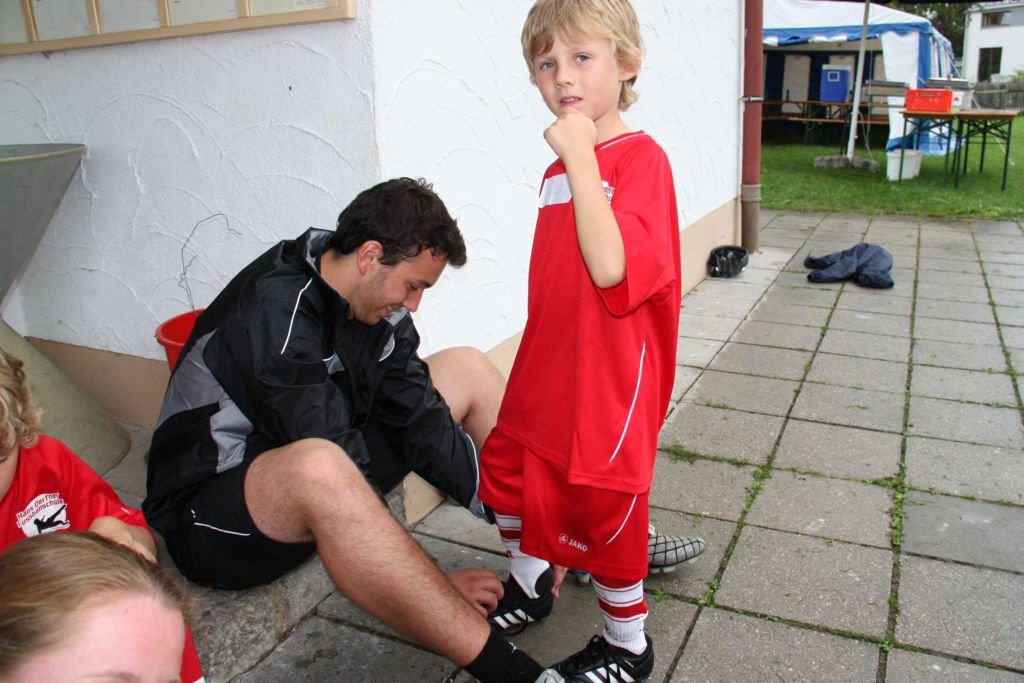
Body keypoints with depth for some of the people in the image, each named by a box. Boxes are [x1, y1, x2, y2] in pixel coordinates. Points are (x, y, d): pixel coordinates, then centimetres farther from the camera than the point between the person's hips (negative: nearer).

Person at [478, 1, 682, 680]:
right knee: (509, 470, 23)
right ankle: (530, 584, 51)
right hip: (547, 371, 8)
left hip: (609, 380, -8)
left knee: (601, 509, 9)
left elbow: (609, 266, -31)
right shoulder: (561, 167, 6)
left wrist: (580, 157, -28)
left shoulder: (641, 159, -16)